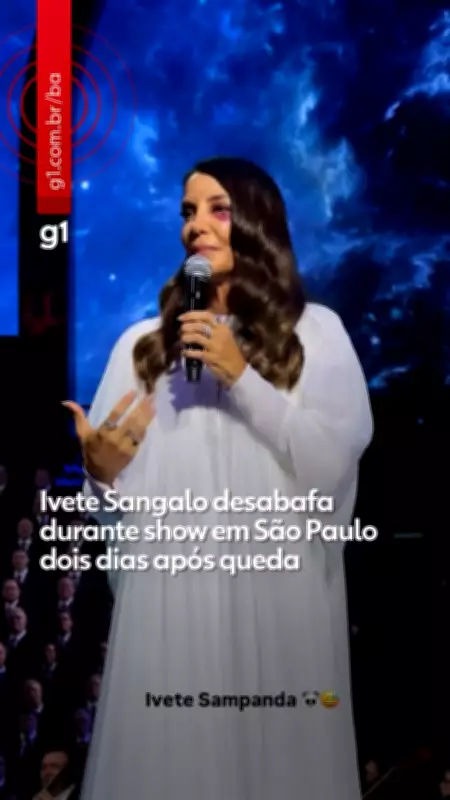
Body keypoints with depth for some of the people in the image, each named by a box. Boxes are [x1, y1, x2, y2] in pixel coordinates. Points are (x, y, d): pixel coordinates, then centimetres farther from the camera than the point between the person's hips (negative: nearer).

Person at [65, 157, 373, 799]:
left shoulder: (316, 331, 4)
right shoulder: (142, 342, 8)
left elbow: (333, 467, -8)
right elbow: (118, 505, 6)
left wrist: (241, 378, -11)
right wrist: (100, 471, -16)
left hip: (281, 591, -1)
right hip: (169, 596, 1)